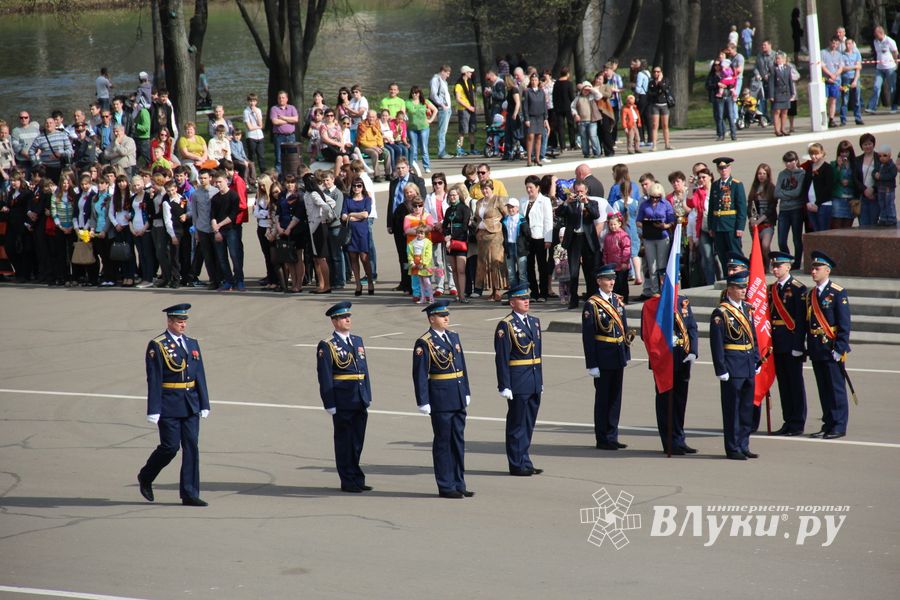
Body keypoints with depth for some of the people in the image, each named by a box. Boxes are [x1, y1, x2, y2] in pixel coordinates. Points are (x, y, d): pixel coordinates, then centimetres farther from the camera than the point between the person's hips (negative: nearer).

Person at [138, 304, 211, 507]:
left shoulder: (192, 344, 12)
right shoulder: (157, 346, -6)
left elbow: (200, 376, 13)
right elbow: (154, 381, -10)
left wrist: (204, 404, 9)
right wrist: (153, 411, -13)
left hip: (190, 405, 5)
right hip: (169, 406, -5)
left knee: (191, 447, 0)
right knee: (170, 447, -4)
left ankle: (190, 495, 3)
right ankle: (145, 477, 22)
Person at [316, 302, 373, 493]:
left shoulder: (357, 341, 14)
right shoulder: (326, 346, -7)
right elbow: (325, 377, -9)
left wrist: (368, 397, 13)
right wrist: (330, 404, -12)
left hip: (360, 401, 6)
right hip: (342, 402, -6)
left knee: (357, 441, 12)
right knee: (344, 441, 1)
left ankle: (356, 479, 21)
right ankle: (348, 482, 8)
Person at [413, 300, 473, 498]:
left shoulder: (453, 336, 11)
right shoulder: (424, 343, -11)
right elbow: (420, 375, -12)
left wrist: (466, 392, 16)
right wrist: (423, 402, -15)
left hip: (458, 398, 7)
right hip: (440, 399, -7)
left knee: (458, 441, 11)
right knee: (443, 442, 0)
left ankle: (459, 484, 18)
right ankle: (446, 487, 6)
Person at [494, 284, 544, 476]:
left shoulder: (534, 322, 13)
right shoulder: (505, 326, -10)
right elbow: (501, 358, -12)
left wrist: (540, 380, 17)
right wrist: (504, 386, -16)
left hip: (534, 383, 7)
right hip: (518, 384, -7)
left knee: (529, 424, 12)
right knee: (517, 424, 0)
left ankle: (525, 462, 20)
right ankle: (517, 465, 6)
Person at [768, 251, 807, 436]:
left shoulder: (798, 289, -8)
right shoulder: (771, 289, 13)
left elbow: (801, 319, -12)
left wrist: (798, 345, -16)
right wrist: (770, 342, 11)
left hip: (792, 343, -7)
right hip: (777, 345, 7)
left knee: (796, 384, -1)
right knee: (783, 384, 11)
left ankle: (797, 423, 3)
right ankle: (788, 422, 17)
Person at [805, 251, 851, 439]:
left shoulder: (838, 293, -7)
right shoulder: (810, 295, 13)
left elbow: (844, 324, -10)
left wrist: (839, 348, -15)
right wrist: (808, 347, 13)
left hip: (832, 348, -6)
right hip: (816, 350, 6)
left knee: (836, 388, -2)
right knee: (823, 389, 10)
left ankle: (839, 426, 2)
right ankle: (828, 425, 16)